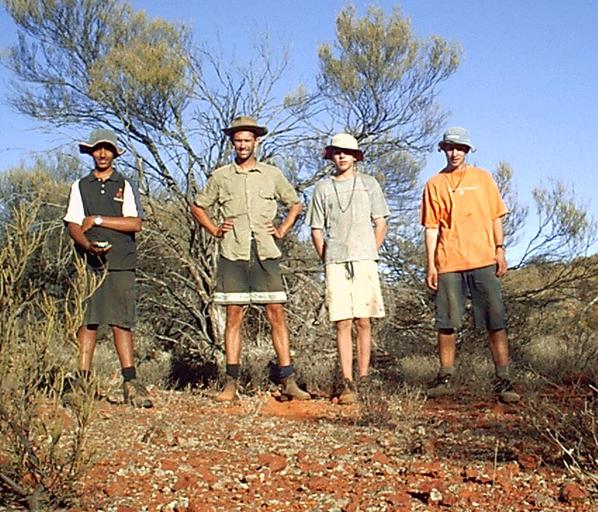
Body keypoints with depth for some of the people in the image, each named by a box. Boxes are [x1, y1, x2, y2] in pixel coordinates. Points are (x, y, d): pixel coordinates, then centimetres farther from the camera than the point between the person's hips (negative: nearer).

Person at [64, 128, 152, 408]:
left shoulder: (125, 186, 12)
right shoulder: (80, 186, 15)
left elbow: (135, 223, 0)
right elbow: (73, 225, 6)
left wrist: (98, 220, -5)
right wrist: (88, 245, -14)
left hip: (121, 263, -1)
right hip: (89, 262, 1)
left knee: (122, 322, -4)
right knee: (87, 322, -1)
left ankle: (130, 382, -5)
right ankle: (82, 381, 1)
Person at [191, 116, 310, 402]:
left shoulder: (272, 174, 10)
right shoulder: (221, 176, 10)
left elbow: (295, 204, 21)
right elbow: (197, 207, 20)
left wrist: (282, 231, 8)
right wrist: (215, 230, 7)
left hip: (265, 253, 0)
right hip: (232, 254, 0)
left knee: (276, 315, -3)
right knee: (234, 317, 1)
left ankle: (287, 381, 0)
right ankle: (231, 383, 5)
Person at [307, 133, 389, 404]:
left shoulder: (368, 183, 11)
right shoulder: (322, 187, 12)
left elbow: (381, 222, 12)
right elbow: (316, 229, 13)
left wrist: (370, 254, 7)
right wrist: (326, 260, 7)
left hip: (364, 260, 0)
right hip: (335, 262, 0)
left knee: (363, 321, 0)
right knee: (342, 323, -4)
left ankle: (364, 377, 7)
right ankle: (347, 383, -3)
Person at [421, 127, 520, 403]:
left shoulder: (482, 178, 11)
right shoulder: (435, 184, 9)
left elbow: (495, 217, 11)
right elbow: (431, 227, 7)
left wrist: (500, 249, 0)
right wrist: (430, 265, 1)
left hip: (483, 260, 0)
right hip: (448, 263, 0)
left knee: (496, 321, -4)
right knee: (446, 323, 3)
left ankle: (503, 380, -1)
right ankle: (445, 377, 13)